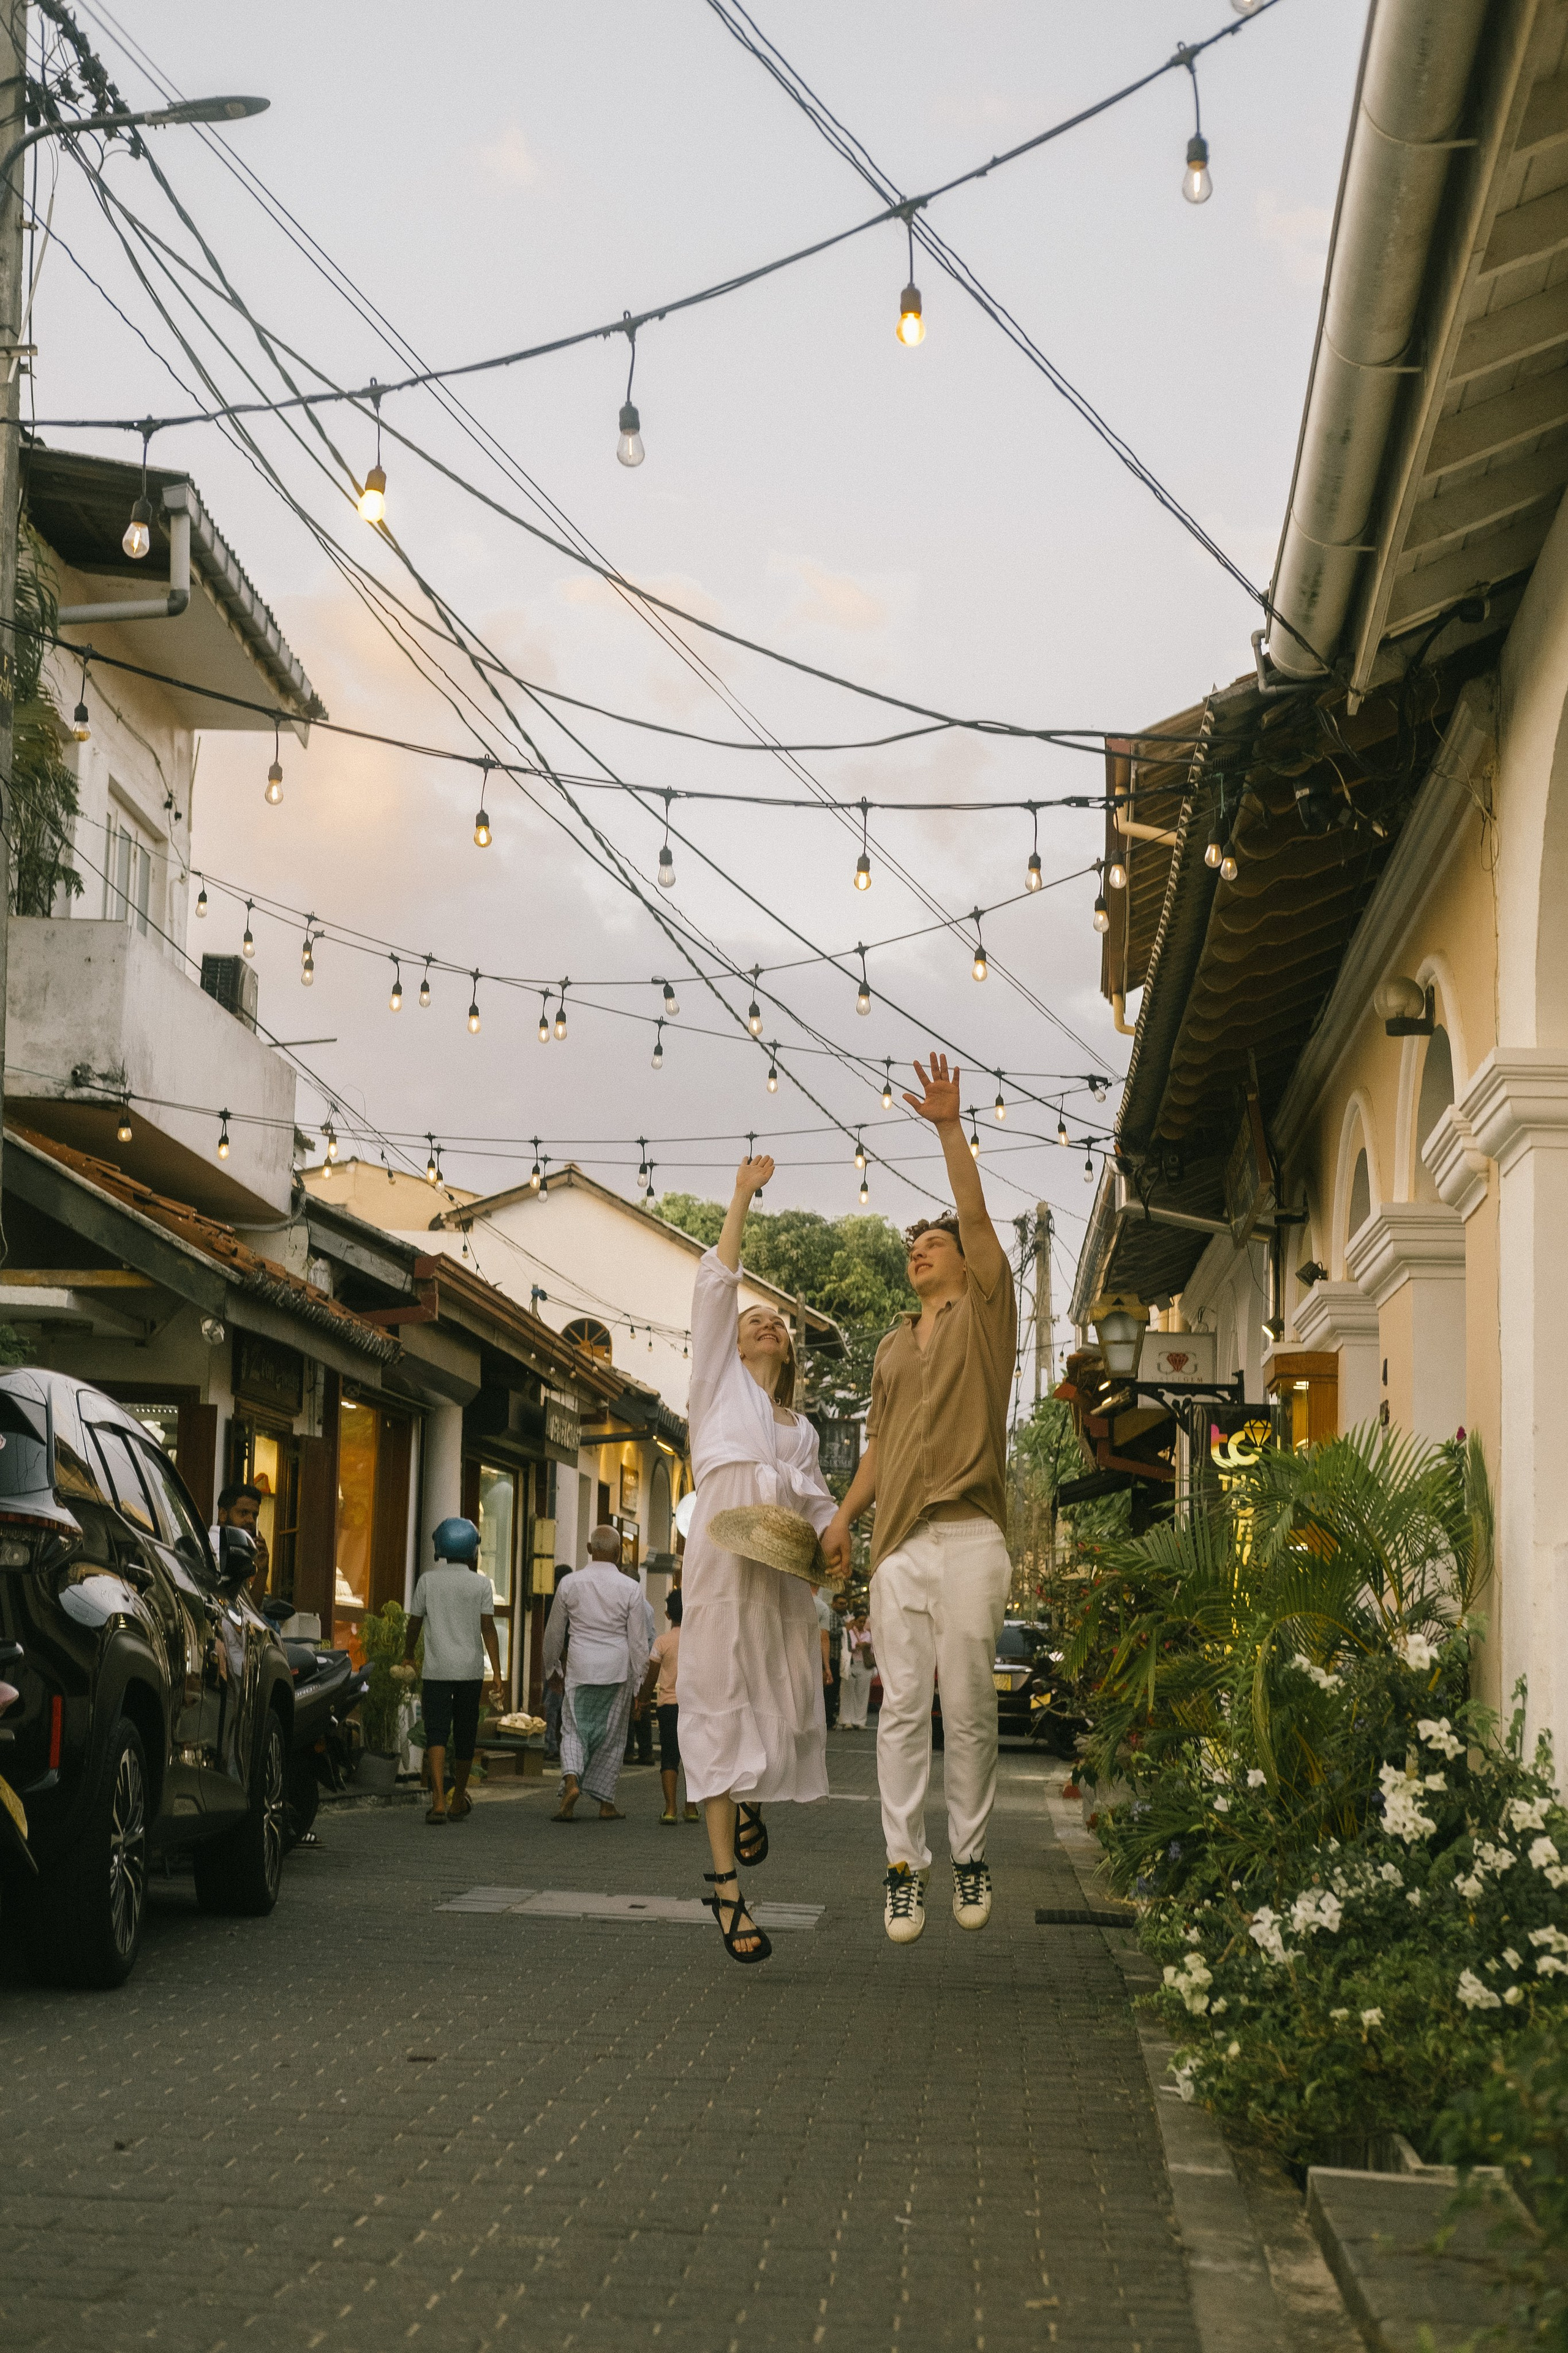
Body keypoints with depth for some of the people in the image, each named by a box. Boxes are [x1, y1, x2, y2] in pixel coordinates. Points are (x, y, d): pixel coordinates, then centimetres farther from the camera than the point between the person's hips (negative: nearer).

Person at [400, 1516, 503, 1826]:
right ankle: (459, 1802, 24)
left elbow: (414, 1622, 7)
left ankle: (438, 1801, -23)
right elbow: (488, 1628, -5)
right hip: (470, 1669, 1)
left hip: (436, 1669, -1)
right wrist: (497, 1672, -5)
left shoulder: (428, 1580, 1)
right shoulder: (481, 1583, 0)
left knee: (436, 1734, -6)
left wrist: (408, 1655, 25)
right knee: (465, 1735, 12)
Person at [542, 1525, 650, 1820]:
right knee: (611, 1736, 10)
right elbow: (638, 1640, -3)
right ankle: (606, 1802, 14)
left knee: (574, 1729, 9)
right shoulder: (630, 1588, -4)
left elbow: (554, 1632, 8)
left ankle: (572, 1780, -18)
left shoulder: (571, 1583, 0)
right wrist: (638, 1681, 5)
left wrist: (551, 1667, 22)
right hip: (617, 1669, 0)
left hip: (580, 1666, 0)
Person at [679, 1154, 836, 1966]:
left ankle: (750, 1801, 31)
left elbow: (818, 1502, 19)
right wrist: (742, 1196, 11)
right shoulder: (718, 1381, 17)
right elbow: (715, 1282, 10)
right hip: (723, 1554, -4)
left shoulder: (800, 1429, 29)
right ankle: (725, 1879, -8)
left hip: (784, 1567, 4)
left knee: (790, 1707, -3)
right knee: (721, 1704, -8)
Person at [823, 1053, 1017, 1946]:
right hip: (898, 1544, 4)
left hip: (968, 1537, -4)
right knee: (903, 1708, -1)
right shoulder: (894, 1349, 23)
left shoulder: (986, 1313, 8)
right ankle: (905, 1864, 0)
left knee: (971, 1707, -1)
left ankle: (971, 1857, 8)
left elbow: (978, 1215, -4)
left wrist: (951, 1128, -10)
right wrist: (846, 1514, 12)